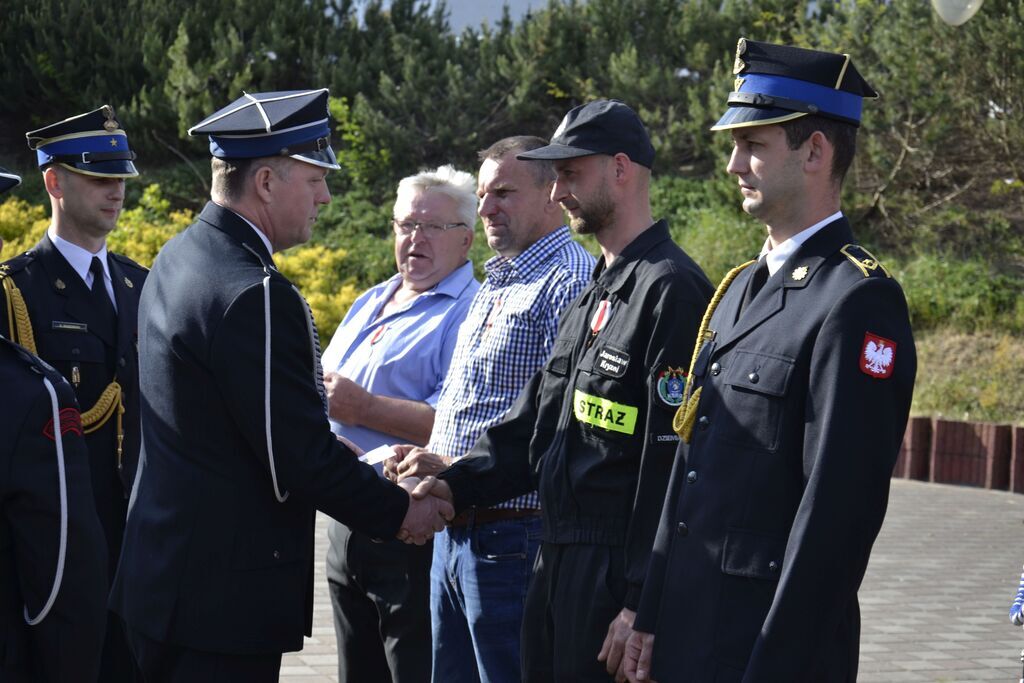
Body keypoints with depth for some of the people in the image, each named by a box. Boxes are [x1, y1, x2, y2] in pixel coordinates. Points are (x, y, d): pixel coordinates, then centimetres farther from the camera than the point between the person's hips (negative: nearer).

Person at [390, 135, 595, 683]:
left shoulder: (569, 281, -12)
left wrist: (454, 471, -22)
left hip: (514, 536, -10)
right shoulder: (494, 285, 20)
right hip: (455, 531, 10)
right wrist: (427, 463, 8)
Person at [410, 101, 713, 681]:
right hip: (561, 562, 9)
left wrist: (641, 603, -21)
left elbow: (673, 463, -19)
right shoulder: (593, 296, 17)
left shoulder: (671, 290, -15)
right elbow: (537, 421, 18)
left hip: (618, 574, -9)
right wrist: (456, 485, 3)